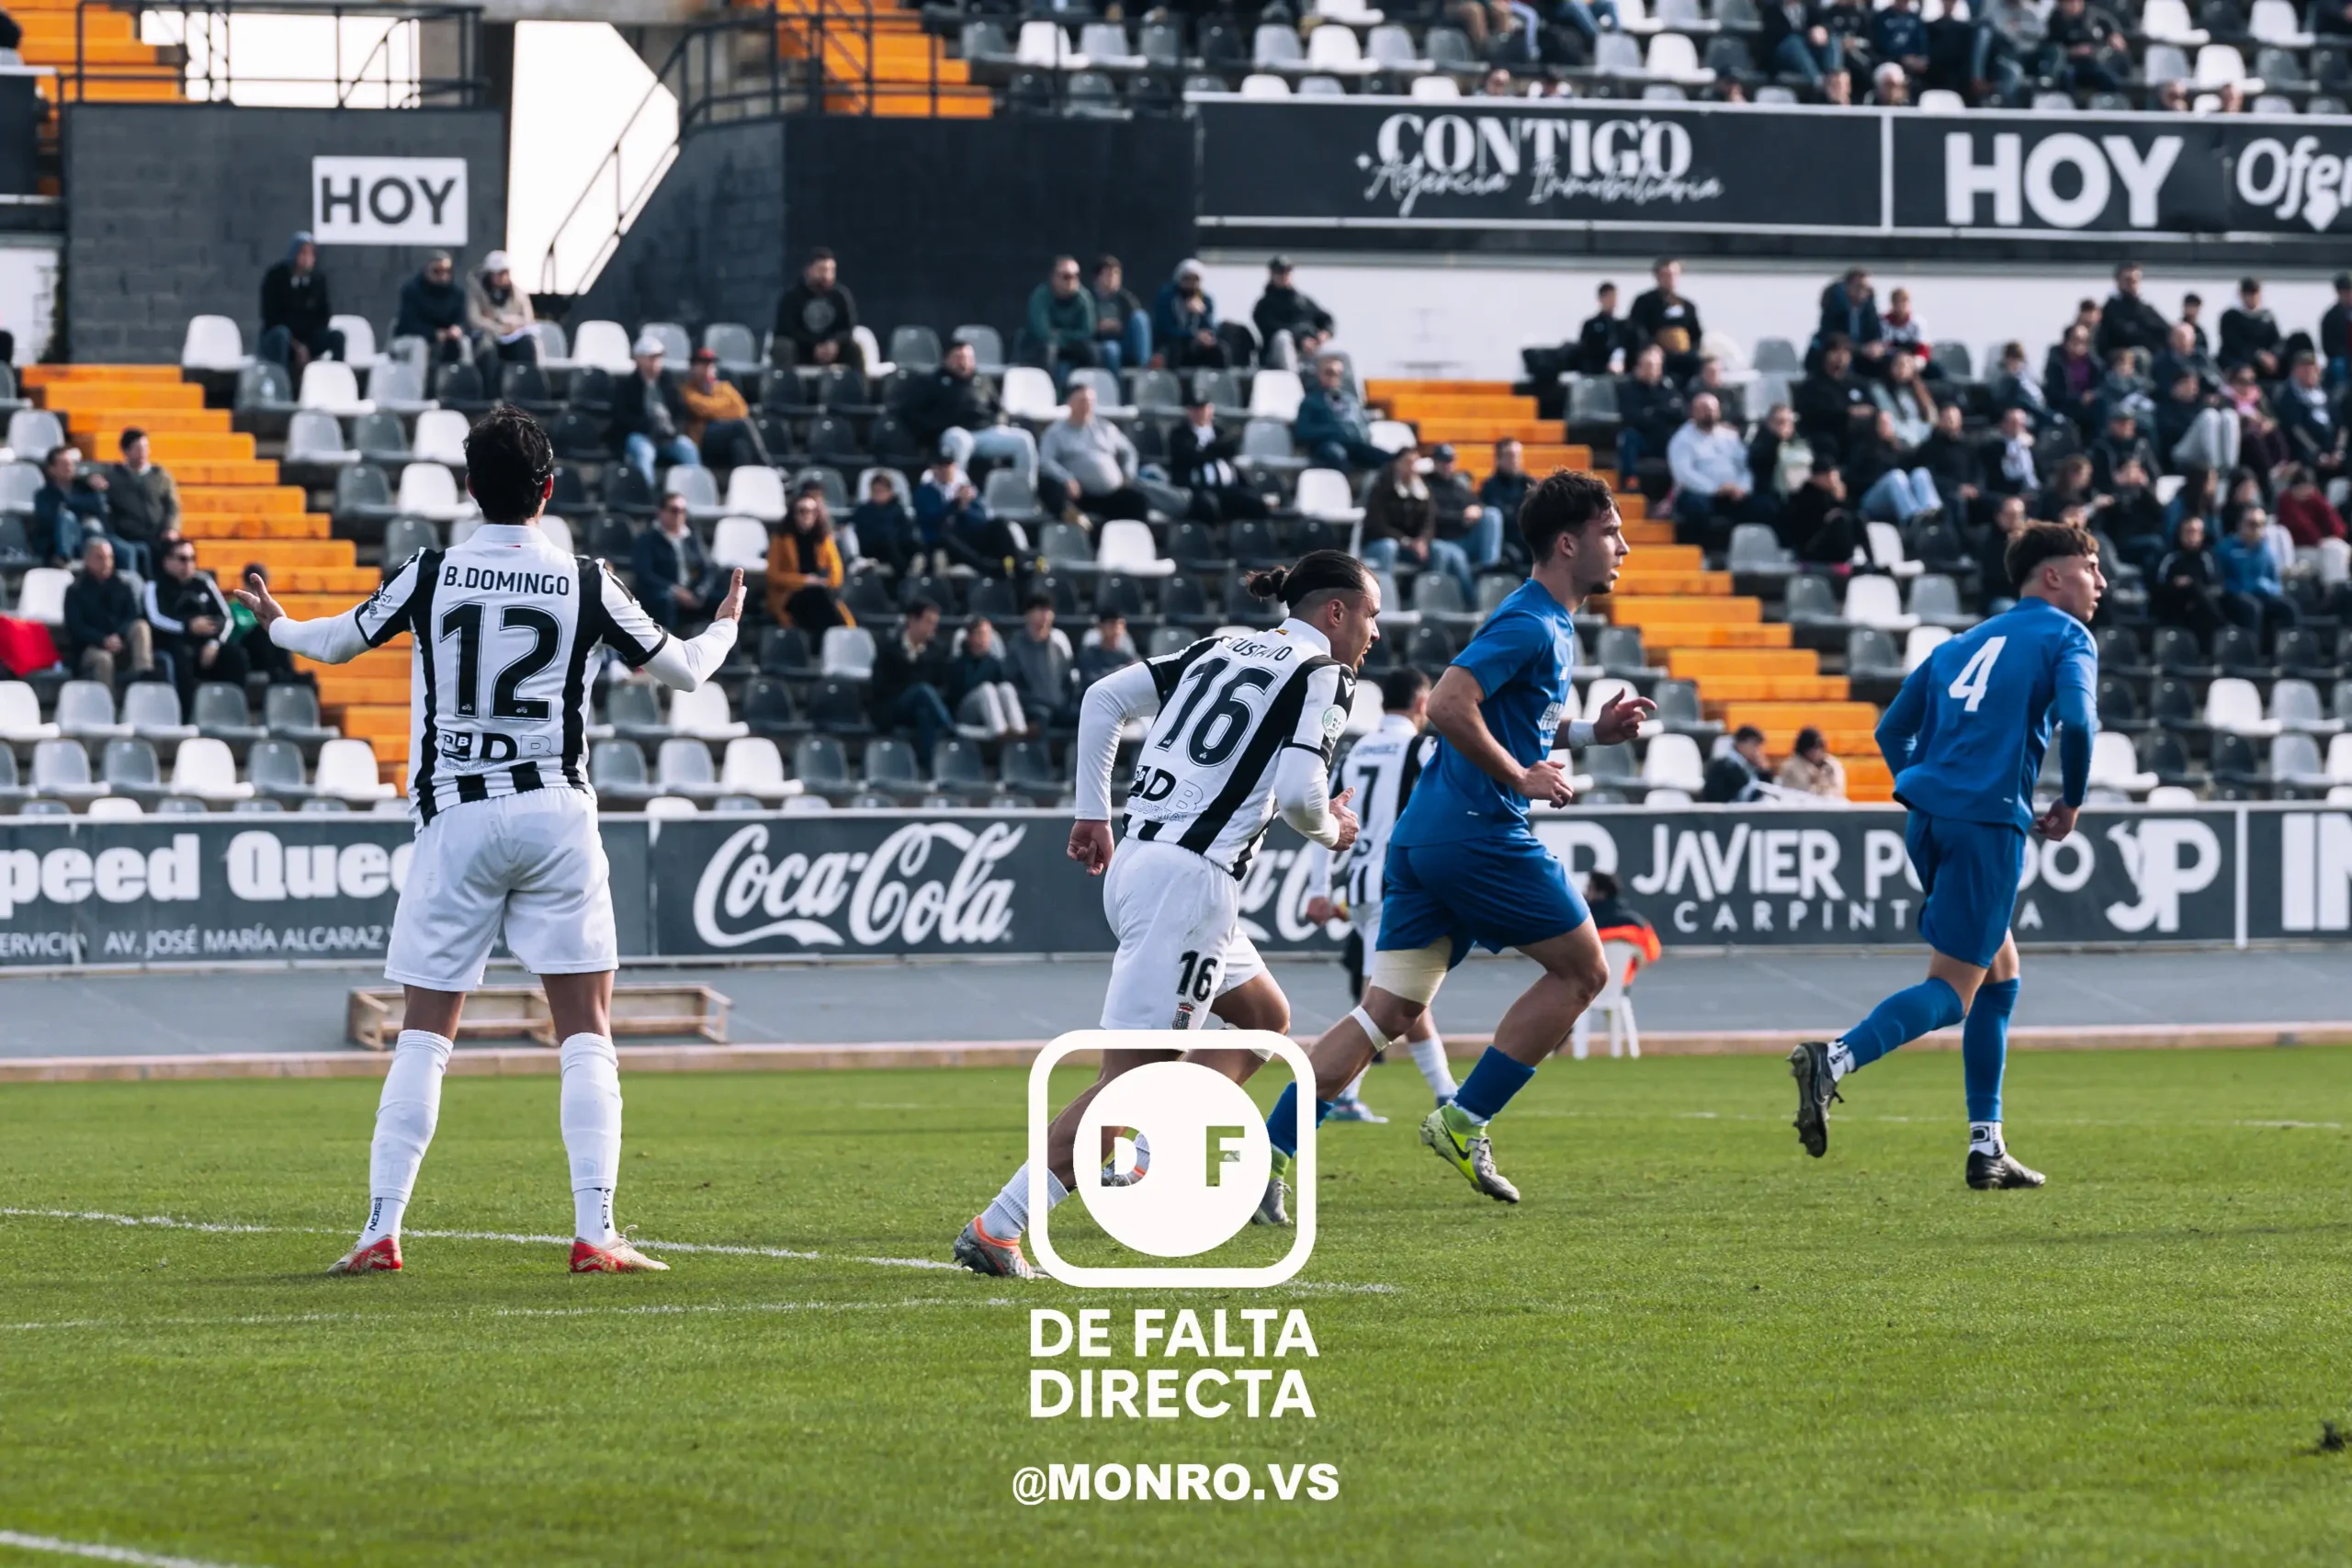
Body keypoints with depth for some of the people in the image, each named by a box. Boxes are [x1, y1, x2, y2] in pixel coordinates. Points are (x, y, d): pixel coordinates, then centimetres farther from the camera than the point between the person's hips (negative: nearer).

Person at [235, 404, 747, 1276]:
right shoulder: (585, 585, -1)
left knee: (424, 1034, 7)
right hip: (555, 815, -1)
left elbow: (334, 643, 15)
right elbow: (682, 670, 10)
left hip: (456, 818, 1)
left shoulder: (429, 577, -1)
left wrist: (275, 624, 37)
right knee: (586, 1033, 2)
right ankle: (595, 1231, -7)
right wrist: (727, 626, 33)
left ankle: (381, 1230, 2)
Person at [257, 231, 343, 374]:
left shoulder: (318, 279, 0)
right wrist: (295, 345, -20)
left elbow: (324, 315, 3)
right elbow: (271, 318, -12)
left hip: (308, 339, 3)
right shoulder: (276, 277, -9)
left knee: (336, 336, -22)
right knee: (280, 334, -37)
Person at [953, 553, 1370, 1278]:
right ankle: (996, 1229, -15)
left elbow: (1104, 698, 13)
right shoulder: (1324, 676, -3)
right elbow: (1298, 792, -16)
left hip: (1137, 862, 9)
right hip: (1191, 881, -9)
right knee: (1134, 1077, -9)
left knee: (1265, 1017, 24)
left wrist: (1092, 812, 16)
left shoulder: (1222, 649, 18)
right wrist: (1331, 832, 6)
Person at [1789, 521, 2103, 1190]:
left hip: (1929, 815, 7)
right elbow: (2078, 720, -14)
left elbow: (1893, 730, 22)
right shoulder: (2065, 637, 5)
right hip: (1988, 821, -7)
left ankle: (1987, 1148, 15)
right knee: (1952, 991, -7)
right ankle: (1835, 1059, -32)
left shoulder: (1963, 644, 25)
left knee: (2000, 970, 19)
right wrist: (2071, 803, 0)